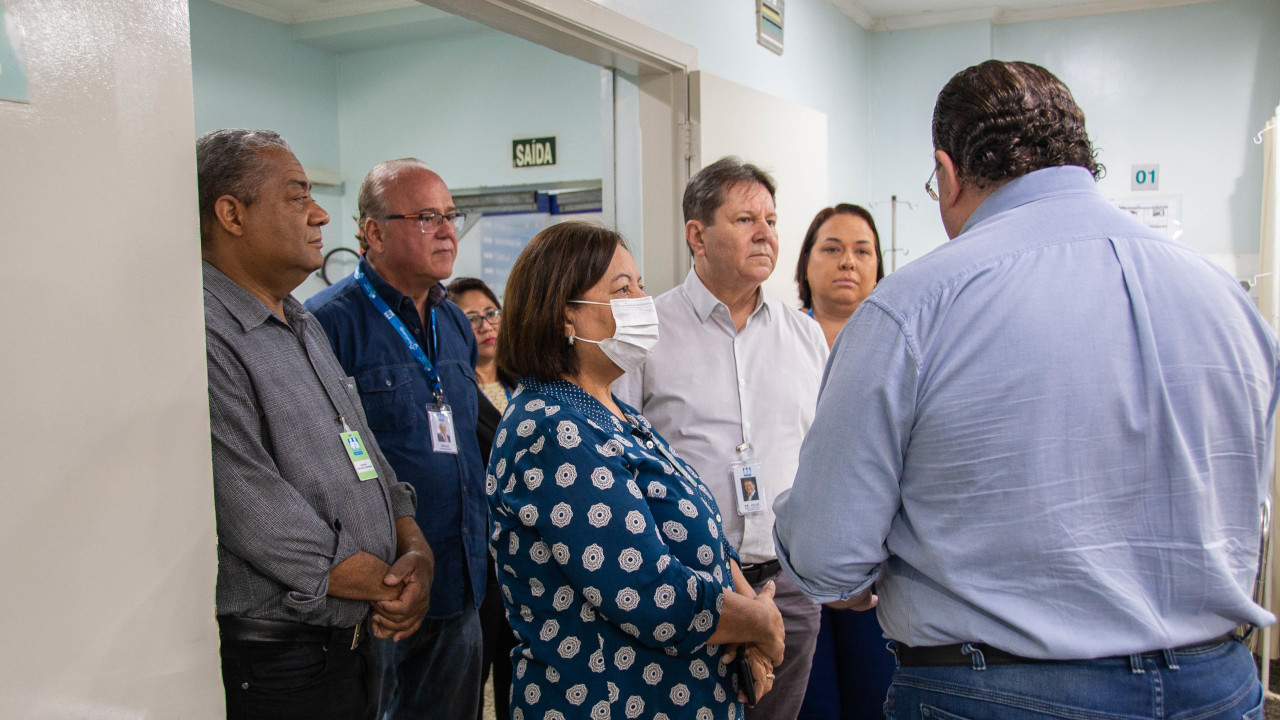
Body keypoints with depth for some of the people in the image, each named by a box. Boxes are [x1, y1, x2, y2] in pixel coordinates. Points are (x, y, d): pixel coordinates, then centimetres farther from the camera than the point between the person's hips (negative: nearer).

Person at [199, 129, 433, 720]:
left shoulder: (304, 326, 13)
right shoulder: (205, 339, -20)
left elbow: (366, 455, 12)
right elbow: (258, 520, -24)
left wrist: (415, 549, -6)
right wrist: (389, 587, -13)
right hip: (271, 665, -9)